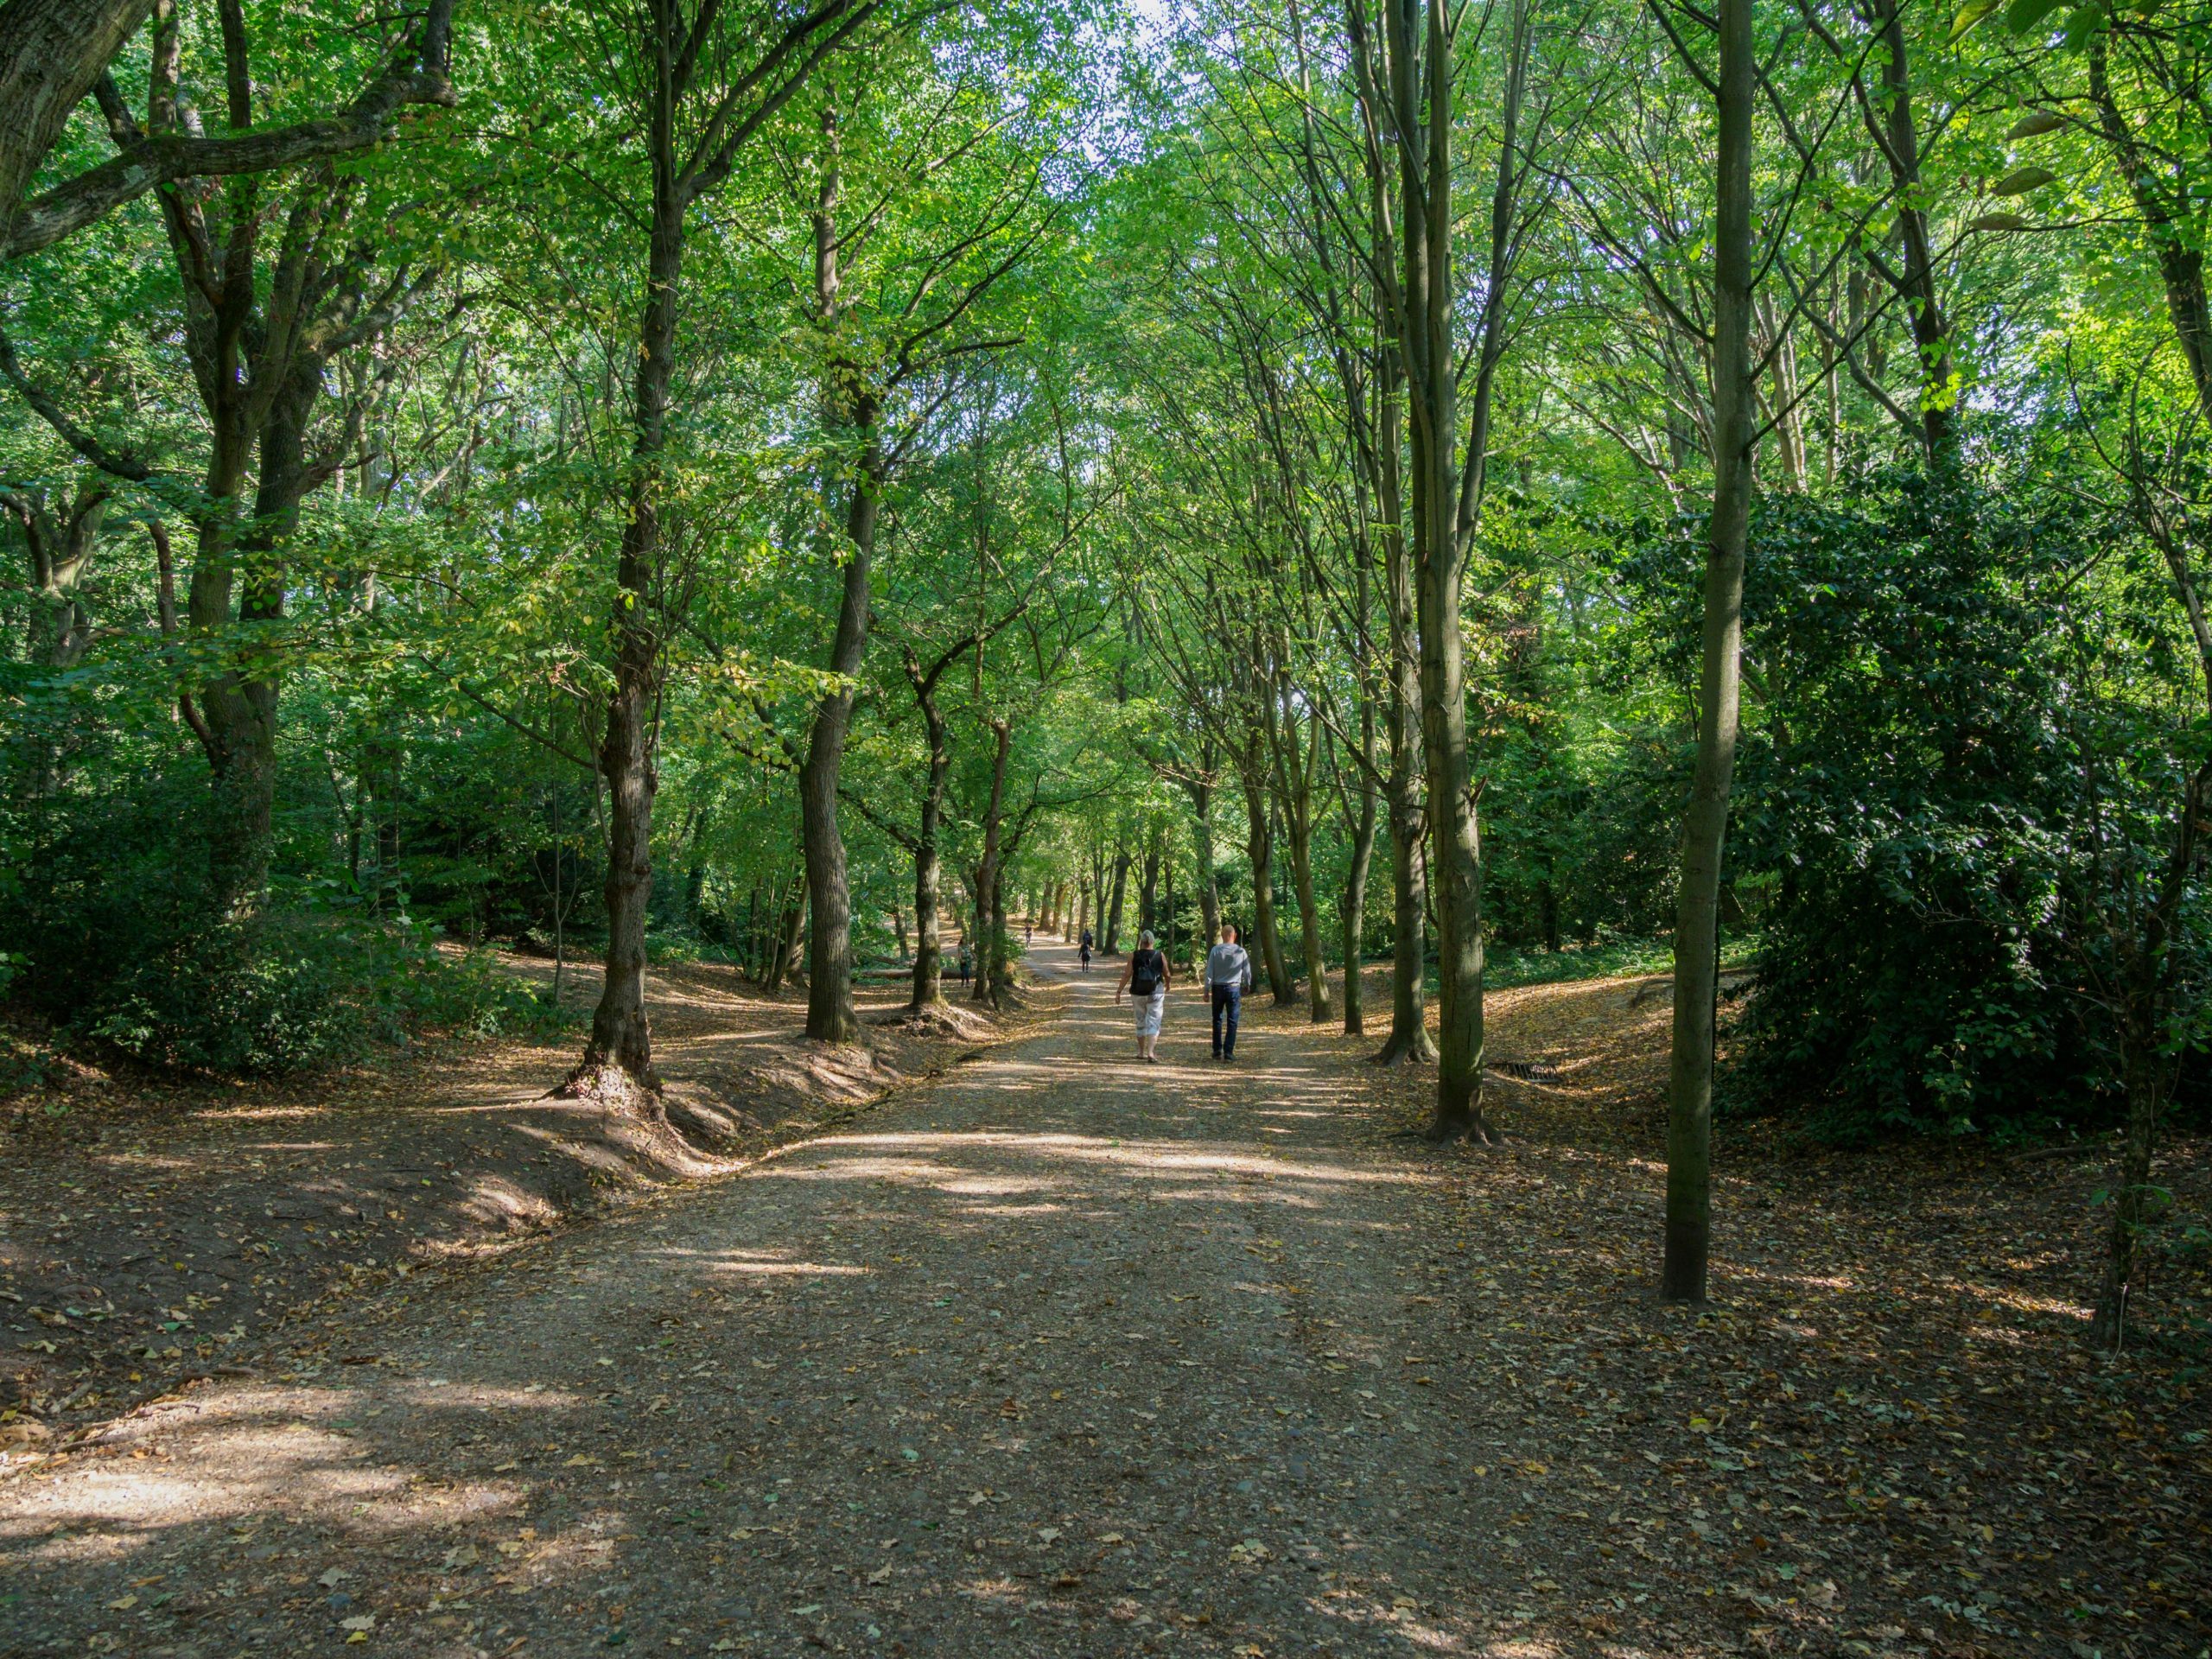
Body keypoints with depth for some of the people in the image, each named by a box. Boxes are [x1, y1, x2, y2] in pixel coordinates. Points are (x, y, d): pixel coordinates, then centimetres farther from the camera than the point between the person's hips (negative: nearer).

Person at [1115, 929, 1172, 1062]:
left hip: (1138, 994, 2)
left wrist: (1119, 991, -6)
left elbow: (1127, 974, -10)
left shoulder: (1134, 955, -6)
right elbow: (1166, 974, 5)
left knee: (1141, 1022, 17)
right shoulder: (1160, 956, -4)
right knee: (1154, 1023, -2)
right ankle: (1150, 1053, -17)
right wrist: (1167, 984, 26)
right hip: (1155, 994, -1)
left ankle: (1141, 1052, 26)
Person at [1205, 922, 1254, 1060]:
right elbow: (1247, 971, 5)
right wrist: (1247, 985, 22)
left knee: (1218, 1019, 12)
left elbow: (1209, 971, -5)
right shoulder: (1240, 951, -4)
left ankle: (1217, 1051, 13)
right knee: (1232, 1021, 4)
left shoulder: (1215, 950, -6)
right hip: (1234, 988, 0)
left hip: (1218, 988, 1)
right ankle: (1228, 1052, 0)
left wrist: (1207, 989, 1)